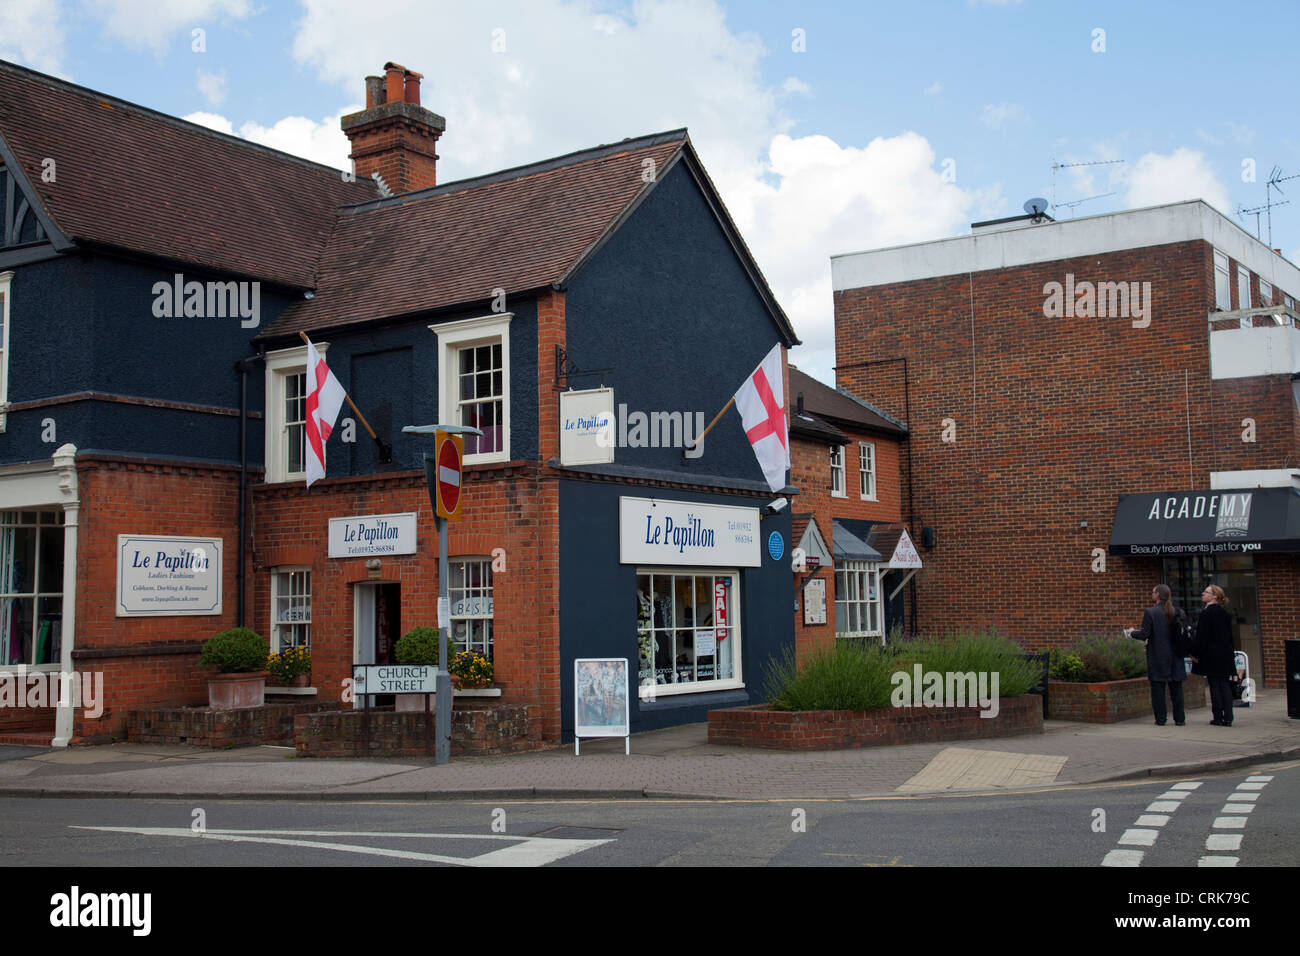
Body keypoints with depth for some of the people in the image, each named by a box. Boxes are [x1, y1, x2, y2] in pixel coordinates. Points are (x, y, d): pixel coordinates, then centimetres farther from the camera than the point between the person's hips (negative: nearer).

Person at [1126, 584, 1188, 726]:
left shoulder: (1151, 612, -12)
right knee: (1176, 688, 10)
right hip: (1175, 656, 4)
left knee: (1158, 688, 2)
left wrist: (1133, 632, 7)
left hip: (1157, 657, -4)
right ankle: (1179, 718, 10)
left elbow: (1144, 634, -13)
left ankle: (1160, 718, 2)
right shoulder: (1178, 612, 3)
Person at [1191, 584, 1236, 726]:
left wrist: (1195, 654, -6)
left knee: (1215, 687, -1)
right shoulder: (1225, 613, 9)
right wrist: (1230, 654, 19)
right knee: (1225, 686, 8)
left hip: (1212, 655, -7)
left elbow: (1202, 637, -14)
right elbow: (1229, 636, 13)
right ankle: (1227, 718, 5)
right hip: (1226, 655, 7)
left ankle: (1218, 718, 1)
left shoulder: (1206, 613, -12)